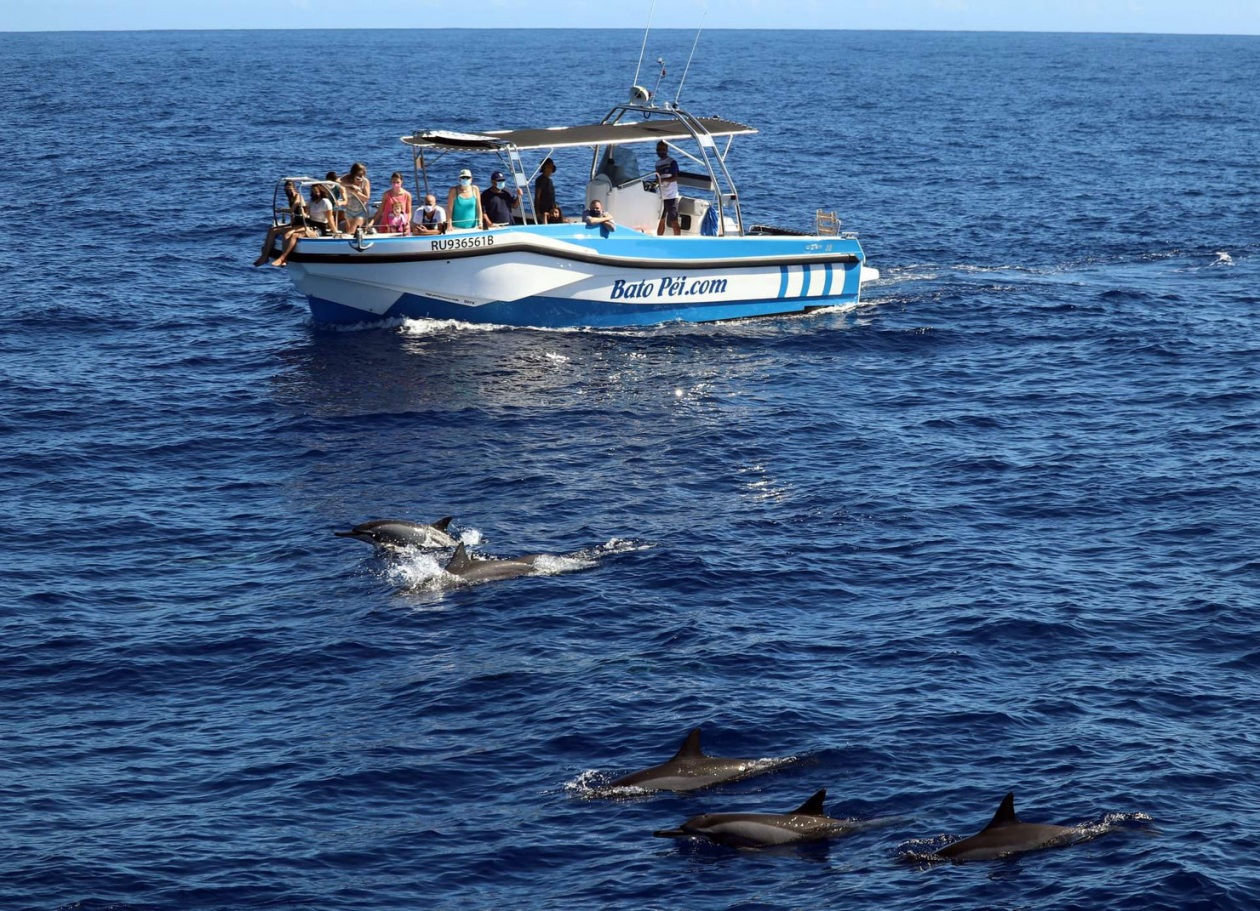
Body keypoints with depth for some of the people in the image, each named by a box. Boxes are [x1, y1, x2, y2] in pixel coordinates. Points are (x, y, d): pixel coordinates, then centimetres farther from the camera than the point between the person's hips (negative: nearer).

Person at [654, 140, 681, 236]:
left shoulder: (672, 162, -7)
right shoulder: (657, 163, 15)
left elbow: (675, 178, -18)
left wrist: (662, 180, -30)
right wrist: (655, 182, 2)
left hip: (671, 196, -7)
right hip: (661, 197, 7)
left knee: (674, 222, -7)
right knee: (661, 221, 12)